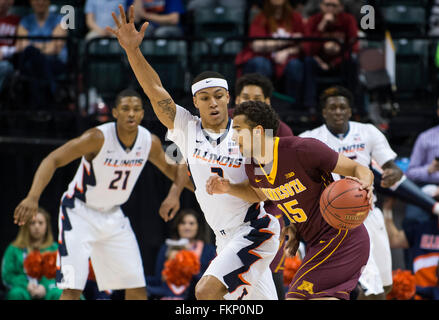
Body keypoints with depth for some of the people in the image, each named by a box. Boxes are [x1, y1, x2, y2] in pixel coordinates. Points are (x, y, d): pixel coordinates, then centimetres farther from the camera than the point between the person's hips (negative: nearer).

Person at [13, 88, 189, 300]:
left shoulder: (150, 142, -8)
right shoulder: (98, 138, -24)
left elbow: (170, 168, 13)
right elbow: (53, 159, -27)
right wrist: (33, 197, -41)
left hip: (113, 215, 6)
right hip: (80, 213, -6)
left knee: (137, 287, 5)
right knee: (72, 288, -17)